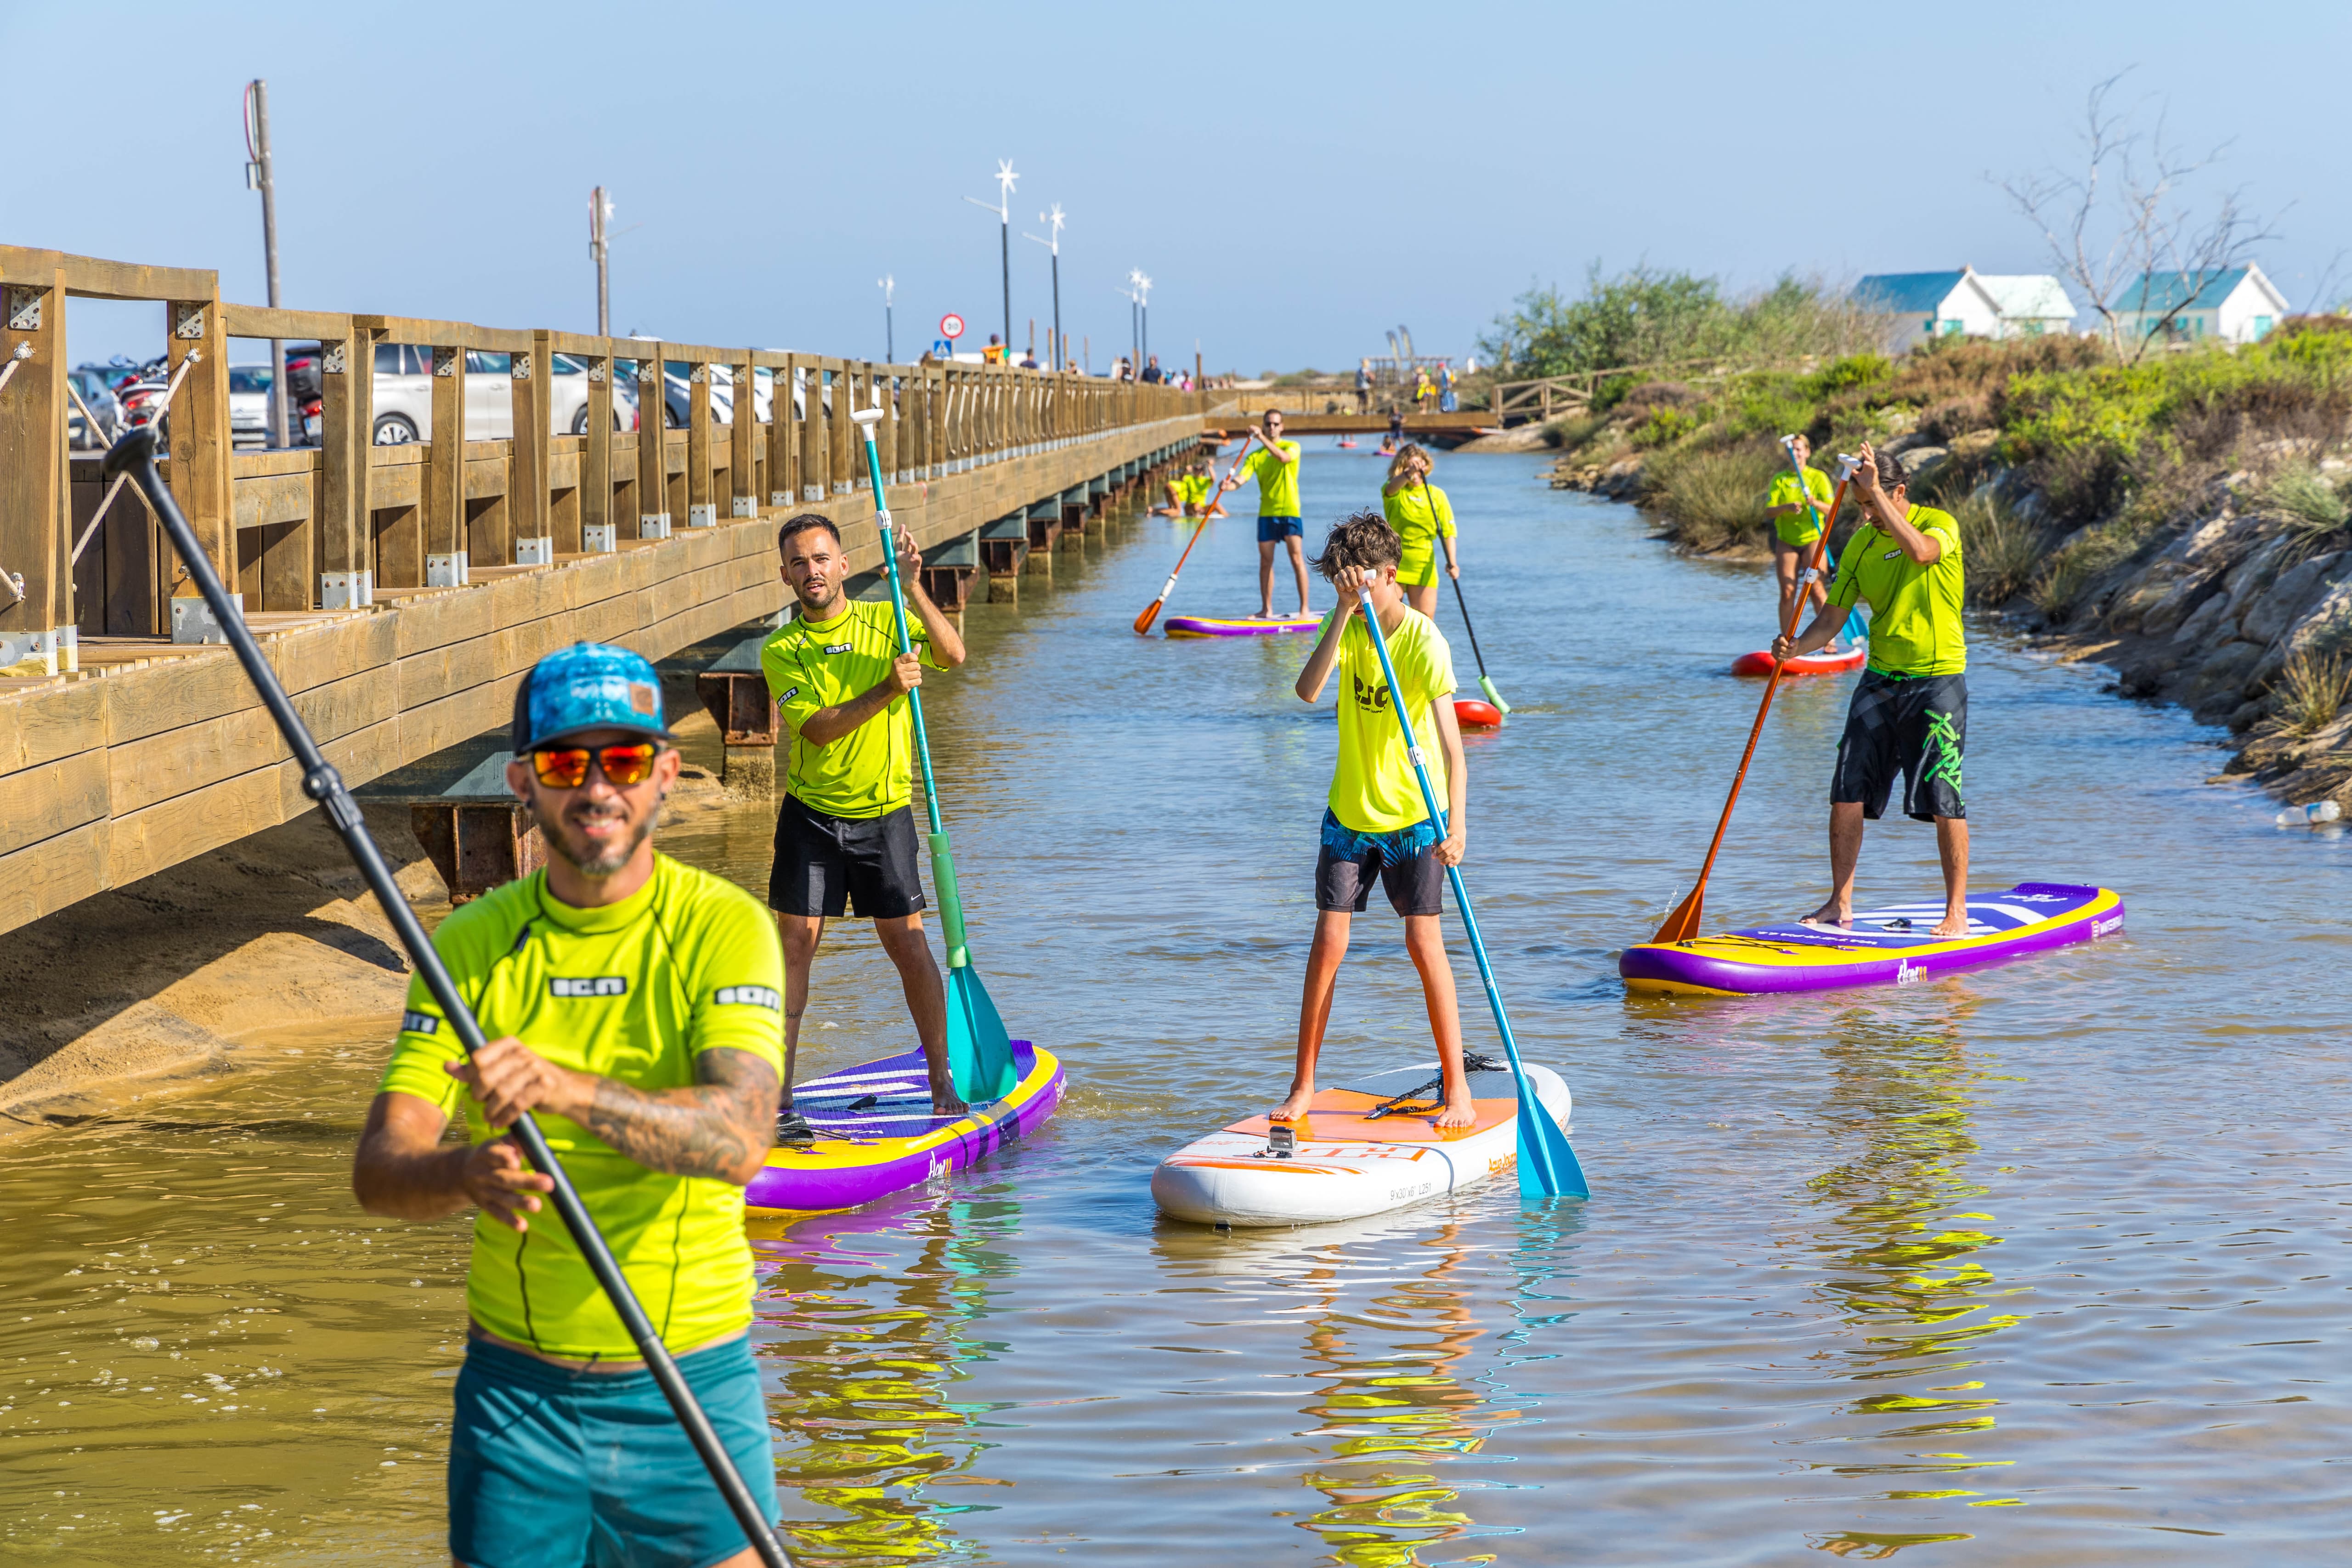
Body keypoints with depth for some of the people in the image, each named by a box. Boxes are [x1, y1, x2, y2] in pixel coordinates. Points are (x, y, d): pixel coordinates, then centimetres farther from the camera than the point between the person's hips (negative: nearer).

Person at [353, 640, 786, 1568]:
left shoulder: (722, 928, -8)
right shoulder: (472, 945, 1)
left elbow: (740, 1137, -24)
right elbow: (377, 1171, -7)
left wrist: (570, 1091, -41)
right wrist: (463, 1176, -30)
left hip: (692, 1384, -2)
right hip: (514, 1388, 2)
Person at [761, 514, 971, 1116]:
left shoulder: (886, 620, -1)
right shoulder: (781, 651, -4)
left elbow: (953, 654, -18)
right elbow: (817, 728, -17)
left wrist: (912, 587, -29)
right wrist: (888, 689, -28)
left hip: (884, 812, 0)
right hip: (811, 813, 0)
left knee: (907, 943, 1)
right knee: (796, 942, -3)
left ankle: (942, 1079, 12)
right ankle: (778, 1085, 3)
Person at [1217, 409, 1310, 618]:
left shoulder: (1292, 446, 0)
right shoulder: (1255, 456, 8)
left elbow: (1284, 457, -24)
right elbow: (1240, 479, -5)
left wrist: (1262, 438, -30)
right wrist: (1228, 485, -28)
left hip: (1290, 511, -4)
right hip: (1266, 513, 4)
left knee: (1297, 560, -9)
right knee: (1266, 563, 6)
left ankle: (1304, 608, -5)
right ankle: (1267, 610, 14)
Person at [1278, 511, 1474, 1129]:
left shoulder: (1424, 641, -17)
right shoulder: (1347, 624, -2)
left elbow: (1450, 739, -27)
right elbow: (1308, 689, -20)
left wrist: (1457, 821, -39)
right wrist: (1346, 611, -25)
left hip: (1413, 814, -4)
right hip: (1350, 811, 4)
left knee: (1424, 942, -5)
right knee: (1328, 943, 0)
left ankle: (1458, 1090, 2)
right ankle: (1304, 1084, 9)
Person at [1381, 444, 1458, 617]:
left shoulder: (1436, 495, 4)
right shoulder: (1395, 491, -1)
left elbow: (1448, 531, 0)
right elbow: (1391, 489, -28)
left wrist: (1451, 561, -15)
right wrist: (1408, 474, -50)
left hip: (1423, 564, 1)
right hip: (1394, 562, -1)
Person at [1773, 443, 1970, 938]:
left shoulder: (1940, 524, -9)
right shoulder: (1861, 545, 7)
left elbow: (1919, 550, -34)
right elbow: (1832, 618, 5)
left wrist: (1876, 492, -34)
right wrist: (1797, 646, -15)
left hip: (1937, 679, -5)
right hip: (1880, 680, 5)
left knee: (1943, 802, -5)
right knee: (1847, 794, 0)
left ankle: (1957, 912, 5)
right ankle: (1840, 904, 11)